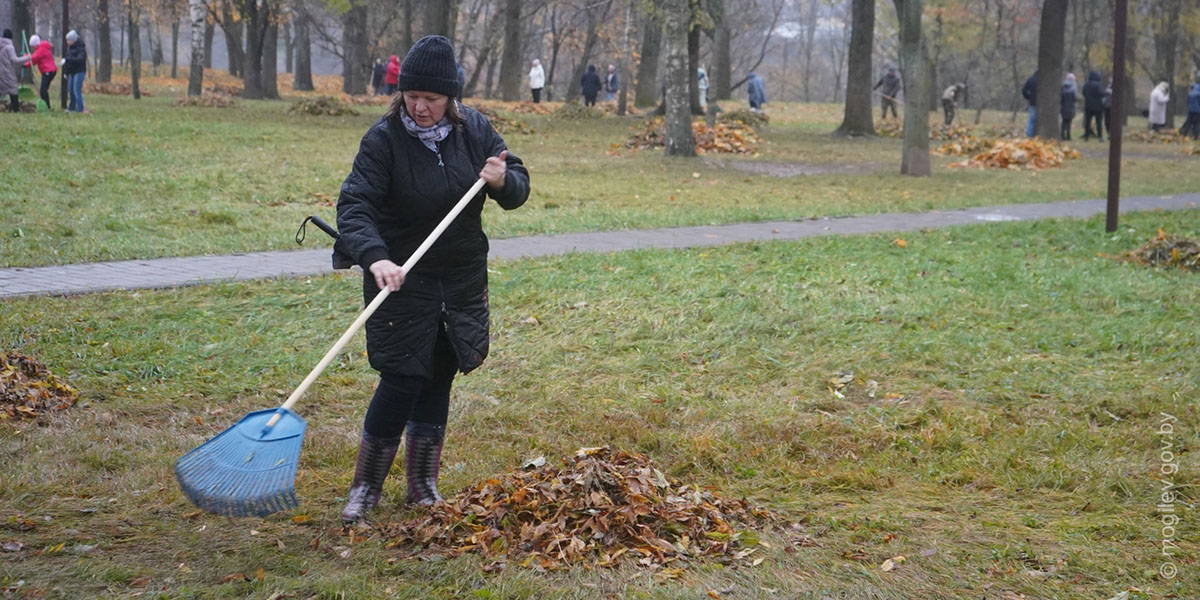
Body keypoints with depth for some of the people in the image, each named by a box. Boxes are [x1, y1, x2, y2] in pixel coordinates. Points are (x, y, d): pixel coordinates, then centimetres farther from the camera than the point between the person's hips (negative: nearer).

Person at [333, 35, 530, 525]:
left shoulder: (473, 129, -2)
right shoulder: (384, 138, -16)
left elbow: (519, 188, 4)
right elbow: (355, 204, -25)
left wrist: (502, 181, -20)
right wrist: (374, 258, -43)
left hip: (463, 276, 4)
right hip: (402, 279, -4)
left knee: (438, 377, 12)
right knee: (402, 380, -7)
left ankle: (423, 486, 25)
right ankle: (365, 488, 8)